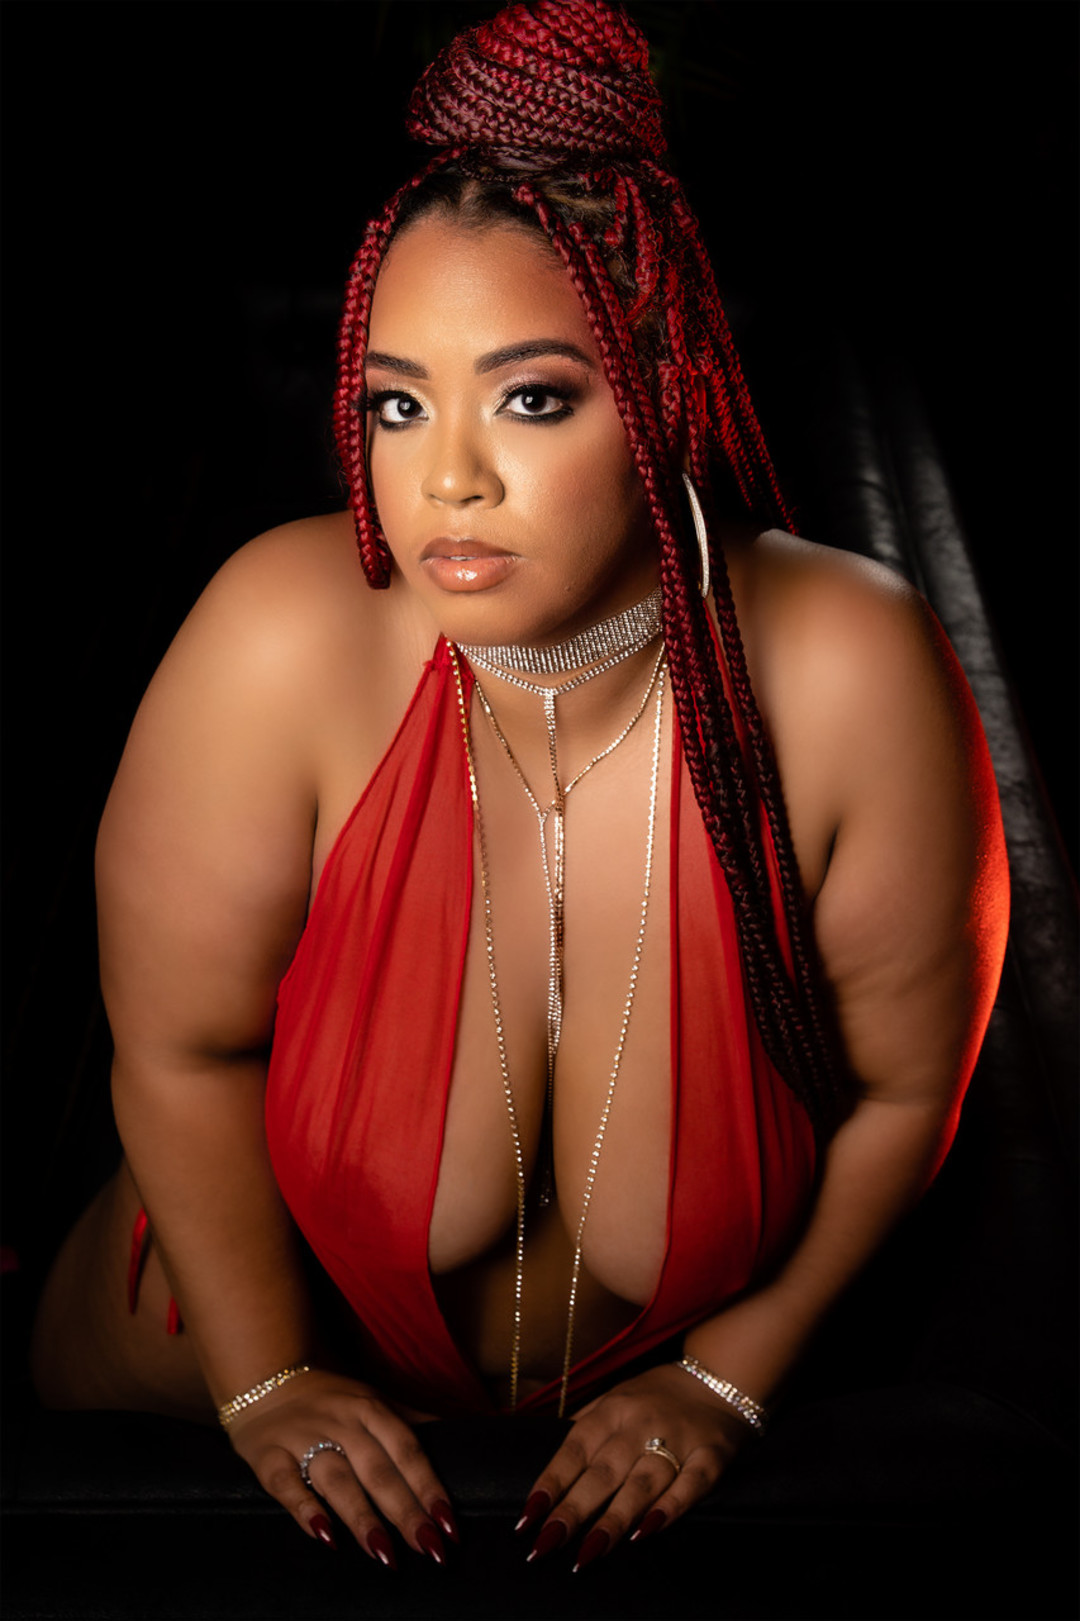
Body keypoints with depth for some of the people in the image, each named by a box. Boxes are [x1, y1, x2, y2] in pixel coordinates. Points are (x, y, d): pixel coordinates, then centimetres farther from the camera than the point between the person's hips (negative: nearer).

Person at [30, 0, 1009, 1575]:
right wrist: (269, 1382, -11)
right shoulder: (287, 641, -32)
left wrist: (722, 1380, -10)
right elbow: (179, 1047, -18)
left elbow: (906, 1084, -16)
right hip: (278, 1297, 1)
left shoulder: (853, 675, -31)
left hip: (674, 1331, 0)